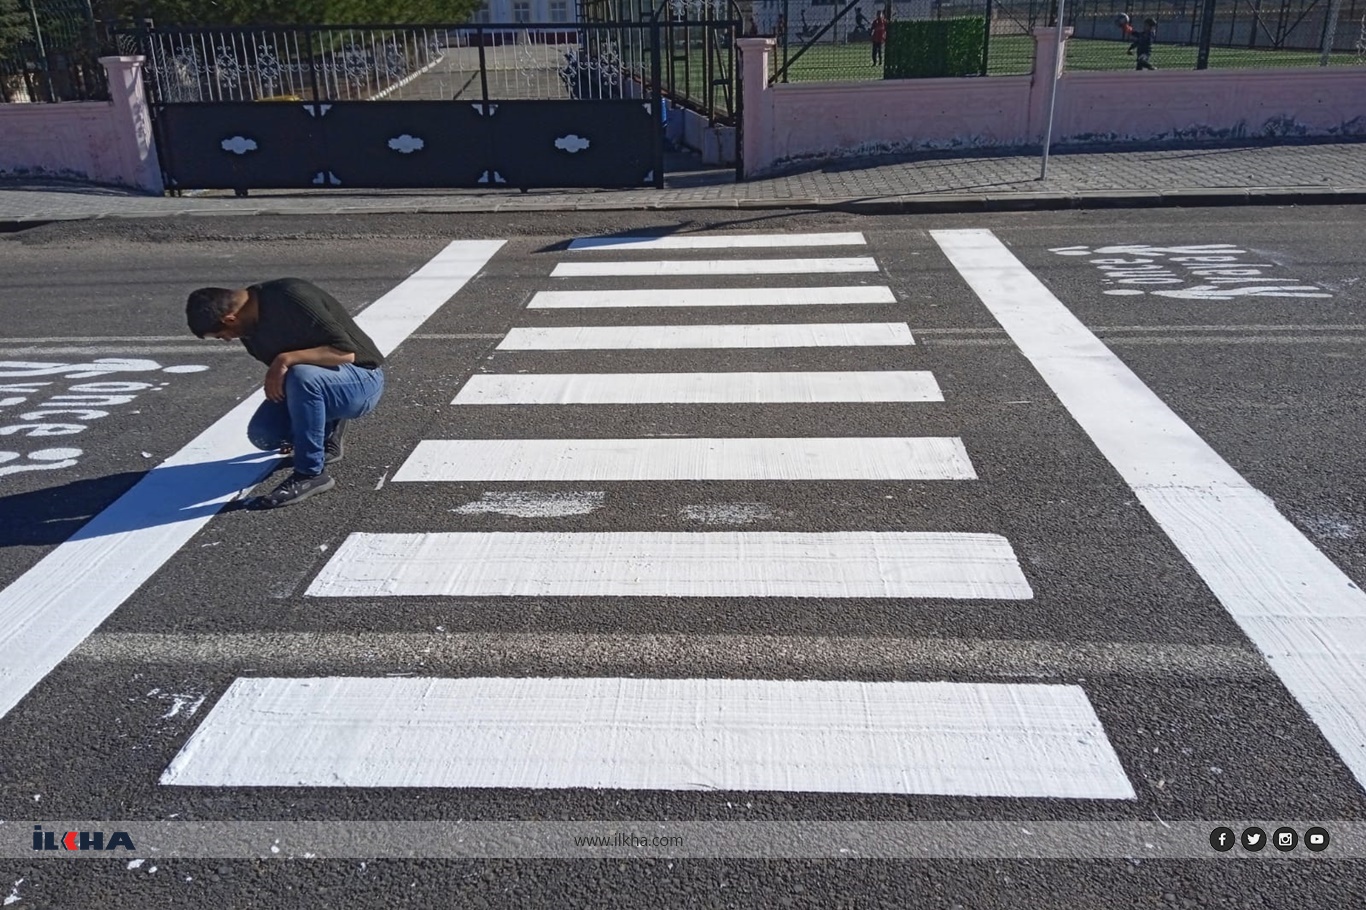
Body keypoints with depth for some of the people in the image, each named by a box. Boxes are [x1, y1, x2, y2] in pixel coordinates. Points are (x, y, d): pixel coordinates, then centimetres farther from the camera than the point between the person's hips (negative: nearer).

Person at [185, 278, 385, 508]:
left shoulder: (291, 298, -24)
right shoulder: (251, 323, 1)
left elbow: (345, 351, -29)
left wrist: (286, 360, -35)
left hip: (362, 380, -8)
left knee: (301, 377, -37)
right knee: (262, 433, -14)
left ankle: (310, 474, -23)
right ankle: (326, 433, 15)